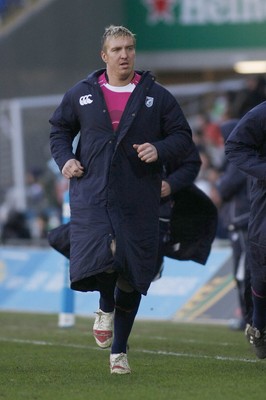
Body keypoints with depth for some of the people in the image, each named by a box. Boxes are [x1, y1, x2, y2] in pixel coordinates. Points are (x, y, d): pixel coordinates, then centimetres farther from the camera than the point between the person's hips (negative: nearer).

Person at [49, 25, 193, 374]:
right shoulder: (81, 95, 8)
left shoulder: (157, 97, 5)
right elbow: (59, 129, 20)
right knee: (99, 258, -22)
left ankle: (119, 351, 20)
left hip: (137, 201, 1)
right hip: (91, 194, -1)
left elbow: (183, 138, 7)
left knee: (132, 276, 4)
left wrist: (160, 150, -13)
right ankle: (106, 308, 14)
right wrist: (64, 159, 2)